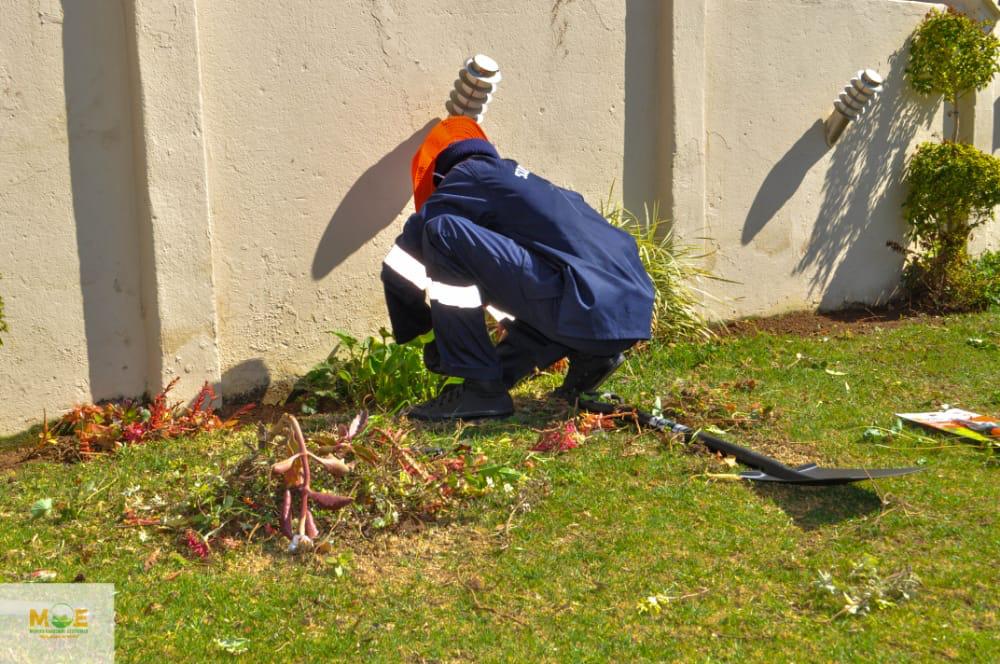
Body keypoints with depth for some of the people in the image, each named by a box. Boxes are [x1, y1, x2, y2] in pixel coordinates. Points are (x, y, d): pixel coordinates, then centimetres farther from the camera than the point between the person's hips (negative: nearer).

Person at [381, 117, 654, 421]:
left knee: (443, 233, -8)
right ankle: (587, 356, 12)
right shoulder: (523, 179, 30)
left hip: (587, 312, -9)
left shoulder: (465, 176, 7)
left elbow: (397, 267, 5)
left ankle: (481, 387, -5)